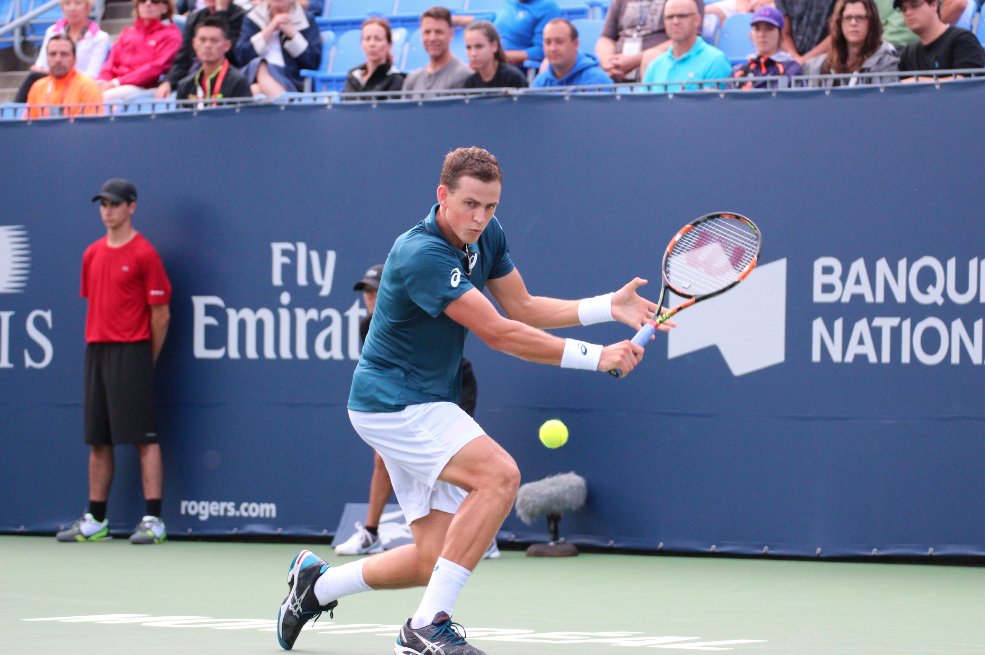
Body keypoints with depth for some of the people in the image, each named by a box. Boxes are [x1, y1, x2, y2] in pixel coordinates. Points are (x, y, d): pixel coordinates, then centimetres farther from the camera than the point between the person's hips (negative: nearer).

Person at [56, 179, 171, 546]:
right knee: (98, 442, 9)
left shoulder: (143, 254, -6)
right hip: (96, 351, 7)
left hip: (132, 352, -7)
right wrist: (97, 346, 13)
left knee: (143, 439, -7)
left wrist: (146, 361, -1)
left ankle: (153, 522, -8)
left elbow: (160, 313, -5)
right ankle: (95, 522, 13)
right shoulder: (92, 255, 14)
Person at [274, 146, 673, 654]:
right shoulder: (422, 255, -25)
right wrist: (595, 358, -24)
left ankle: (317, 582, 27)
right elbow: (499, 334, -26)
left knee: (435, 562, 4)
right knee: (499, 475, -28)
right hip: (393, 403, -9)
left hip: (425, 406, 9)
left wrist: (609, 307, 0)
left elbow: (521, 306, 12)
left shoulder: (487, 235, 3)